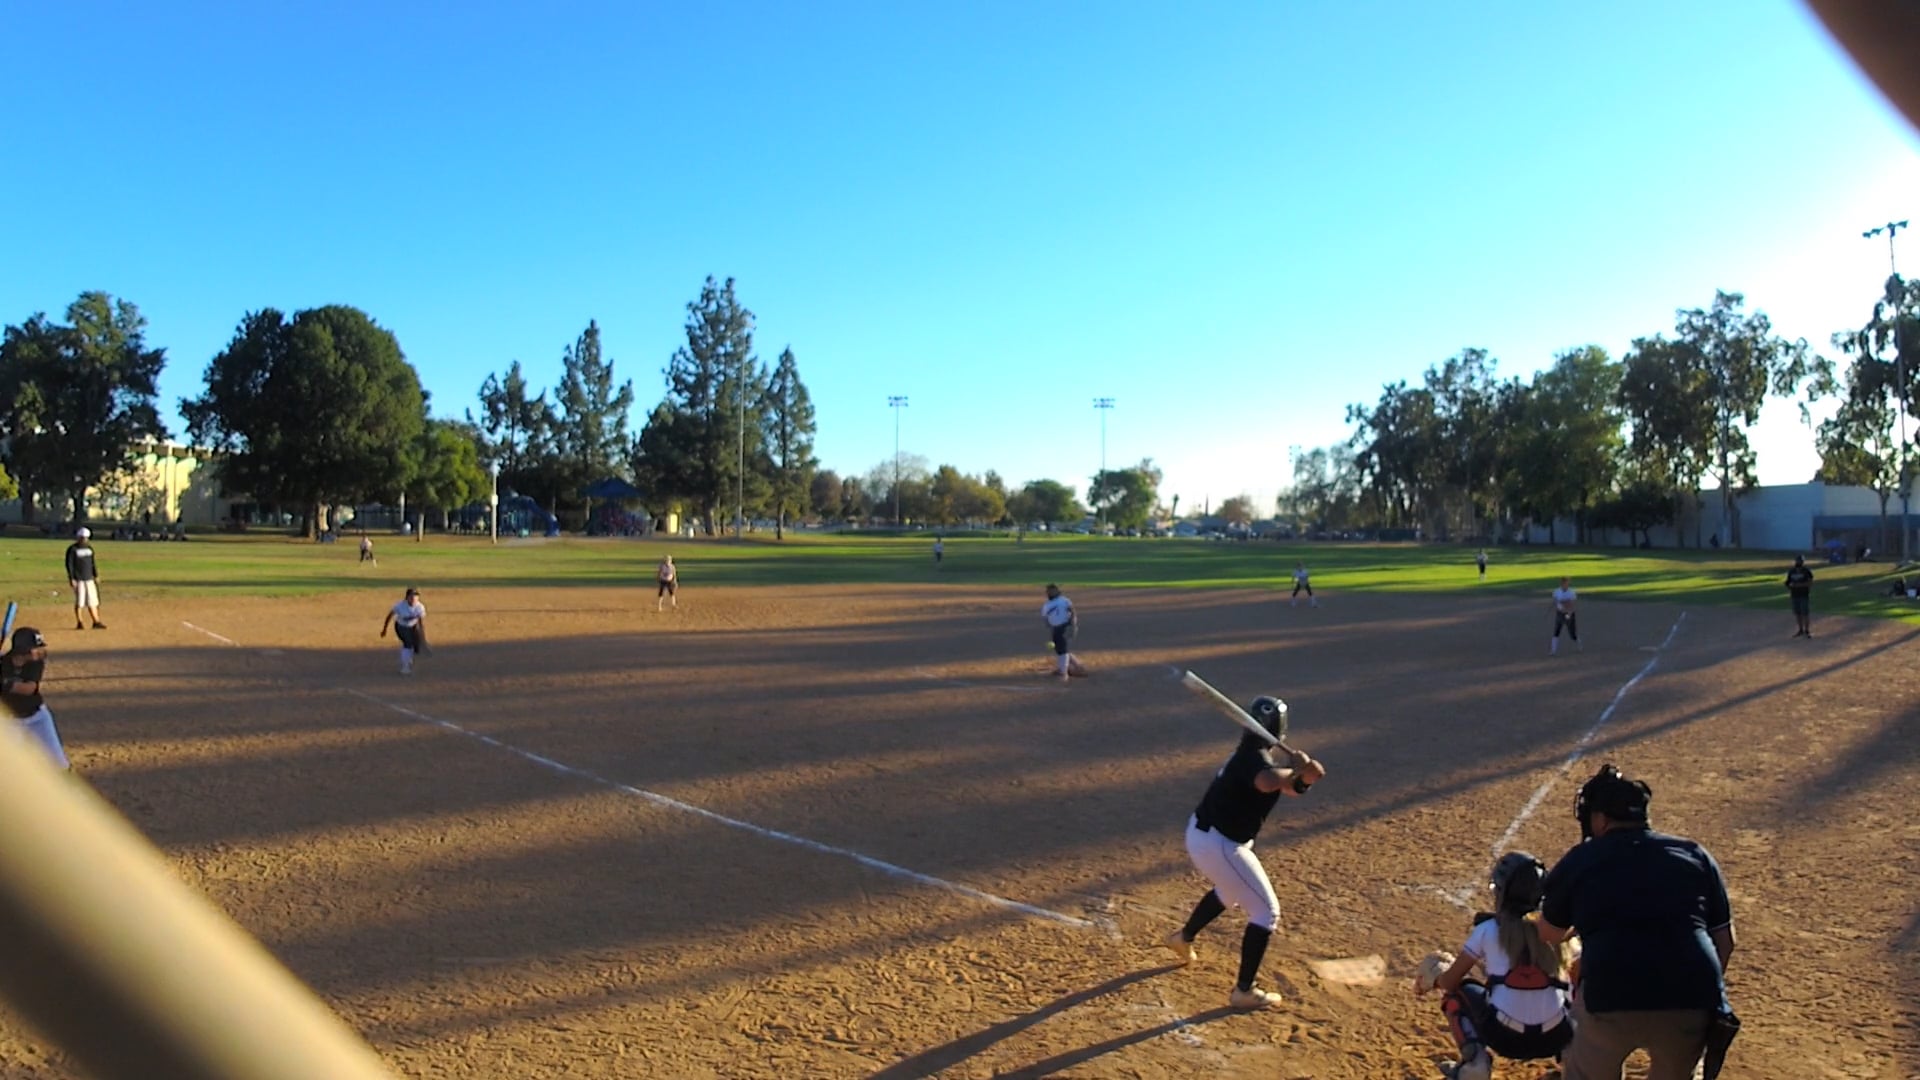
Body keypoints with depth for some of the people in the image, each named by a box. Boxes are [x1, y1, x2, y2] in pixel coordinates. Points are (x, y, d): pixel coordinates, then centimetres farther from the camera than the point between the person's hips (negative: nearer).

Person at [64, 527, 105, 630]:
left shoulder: (89, 548, 12)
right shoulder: (72, 549, -8)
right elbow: (69, 564, -10)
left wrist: (96, 576, 15)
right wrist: (71, 579, -15)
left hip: (89, 579, 6)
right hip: (78, 580, -6)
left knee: (92, 601, 7)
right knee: (79, 602, -2)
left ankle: (96, 622, 10)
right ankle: (79, 623, 5)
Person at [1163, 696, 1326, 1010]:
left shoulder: (1251, 753, 8)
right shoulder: (1256, 756, -22)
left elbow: (1291, 788, 10)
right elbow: (1268, 782, -47)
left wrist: (1307, 774, -11)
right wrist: (1295, 769, -28)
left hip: (1201, 834, 10)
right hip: (1218, 845, -10)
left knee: (1231, 892, 36)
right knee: (1266, 911, 1)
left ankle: (1183, 938, 54)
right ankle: (1244, 991, 4)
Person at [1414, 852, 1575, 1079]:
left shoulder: (1487, 930, 0)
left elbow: (1449, 982, 5)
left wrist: (1430, 979, 31)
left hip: (1506, 1037, -4)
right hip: (1553, 1039, 4)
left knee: (1456, 991, 23)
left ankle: (1474, 1060, 1)